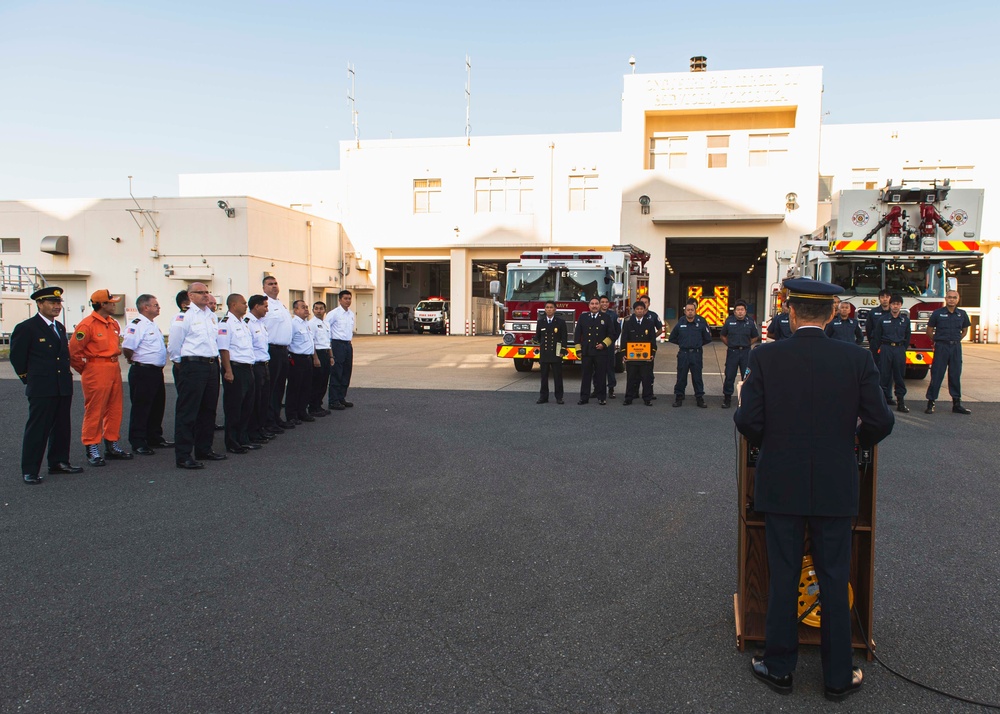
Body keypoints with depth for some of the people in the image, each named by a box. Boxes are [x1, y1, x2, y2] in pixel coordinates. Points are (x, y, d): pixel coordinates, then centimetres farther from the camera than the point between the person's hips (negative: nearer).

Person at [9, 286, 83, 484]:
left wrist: (66, 375, 13)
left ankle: (59, 462, 26)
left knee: (62, 428, 14)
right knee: (37, 430, -2)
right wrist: (29, 379, -1)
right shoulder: (26, 328, -8)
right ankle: (30, 471, 5)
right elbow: (17, 357, -5)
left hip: (63, 388, 7)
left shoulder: (60, 328, 15)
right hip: (41, 390, -7)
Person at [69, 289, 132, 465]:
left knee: (115, 409, 12)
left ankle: (112, 444, 22)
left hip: (114, 369, 8)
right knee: (94, 410, -2)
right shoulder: (87, 325, -13)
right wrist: (85, 369, -3)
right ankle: (92, 448, 6)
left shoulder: (114, 324, 12)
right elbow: (73, 350, -12)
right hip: (96, 371, -8)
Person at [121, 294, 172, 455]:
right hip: (143, 373, -9)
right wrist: (133, 360, -8)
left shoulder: (153, 325, 16)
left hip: (157, 372, 9)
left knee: (157, 406, 16)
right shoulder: (137, 325, -15)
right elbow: (127, 348, -25)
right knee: (140, 408, -2)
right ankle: (138, 443, 4)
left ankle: (155, 437, 27)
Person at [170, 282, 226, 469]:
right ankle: (183, 456, -2)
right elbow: (175, 345, -6)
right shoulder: (183, 316, -8)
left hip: (212, 365, 8)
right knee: (188, 411, -5)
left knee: (208, 410, 14)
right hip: (193, 366, -8)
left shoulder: (212, 316, 16)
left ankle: (204, 450, 26)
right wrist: (184, 361, 3)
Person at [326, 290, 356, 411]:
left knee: (347, 372, 11)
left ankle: (341, 398, 21)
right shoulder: (334, 313, -10)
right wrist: (328, 343, -10)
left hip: (348, 344, 7)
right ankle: (333, 401, 1)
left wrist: (351, 337, 15)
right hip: (337, 344, -7)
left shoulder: (351, 314, 12)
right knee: (336, 373, -5)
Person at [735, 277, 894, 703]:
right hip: (835, 488, 1)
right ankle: (838, 676, 24)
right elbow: (879, 422, -6)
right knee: (834, 580, 13)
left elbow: (748, 420, -12)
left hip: (780, 485, -1)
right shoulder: (857, 360, -6)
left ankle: (779, 668, 23)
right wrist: (856, 442, 15)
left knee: (782, 577, 11)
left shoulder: (765, 357, -9)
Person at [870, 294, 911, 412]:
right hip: (886, 349, -1)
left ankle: (901, 400, 4)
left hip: (900, 349, 1)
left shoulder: (905, 320, 8)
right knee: (885, 375, 0)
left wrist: (904, 348, 11)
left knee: (899, 375, 2)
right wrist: (880, 348, 8)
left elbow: (907, 337, 15)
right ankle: (885, 397, 6)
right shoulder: (882, 319, 2)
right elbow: (876, 336, 8)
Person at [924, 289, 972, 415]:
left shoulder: (962, 314, 6)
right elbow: (929, 331, 5)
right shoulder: (937, 313, -3)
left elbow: (965, 330, 21)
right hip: (941, 347, -3)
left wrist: (957, 340, 11)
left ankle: (957, 404, 14)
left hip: (956, 347, 3)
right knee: (936, 375, -3)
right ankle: (930, 403, 1)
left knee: (955, 376, 8)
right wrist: (938, 340, 6)